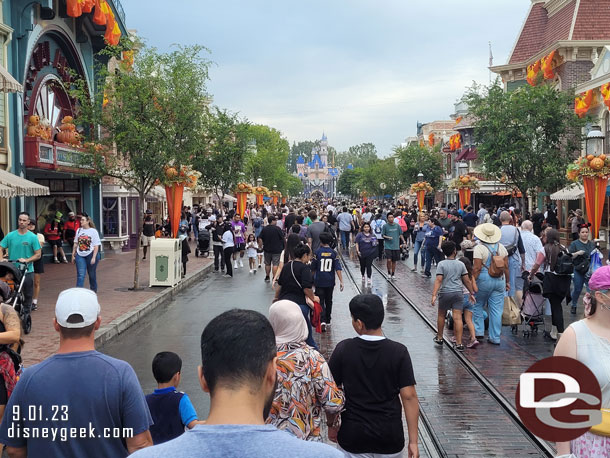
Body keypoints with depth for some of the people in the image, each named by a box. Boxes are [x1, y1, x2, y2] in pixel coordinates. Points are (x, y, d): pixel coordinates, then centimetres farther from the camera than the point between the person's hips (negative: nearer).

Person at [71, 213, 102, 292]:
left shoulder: (93, 231, -5)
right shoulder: (79, 230, 8)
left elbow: (96, 246, -7)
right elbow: (76, 244, 14)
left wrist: (94, 257, -14)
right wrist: (73, 255, 11)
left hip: (90, 255, -3)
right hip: (80, 255, 3)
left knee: (92, 275, 9)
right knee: (80, 275, -7)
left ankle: (93, 291, 26)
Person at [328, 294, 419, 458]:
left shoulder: (343, 349, -12)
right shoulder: (399, 352, -12)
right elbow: (409, 397, -13)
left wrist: (331, 425, 9)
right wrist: (413, 441, -7)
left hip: (353, 435, 0)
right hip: (390, 435, 0)